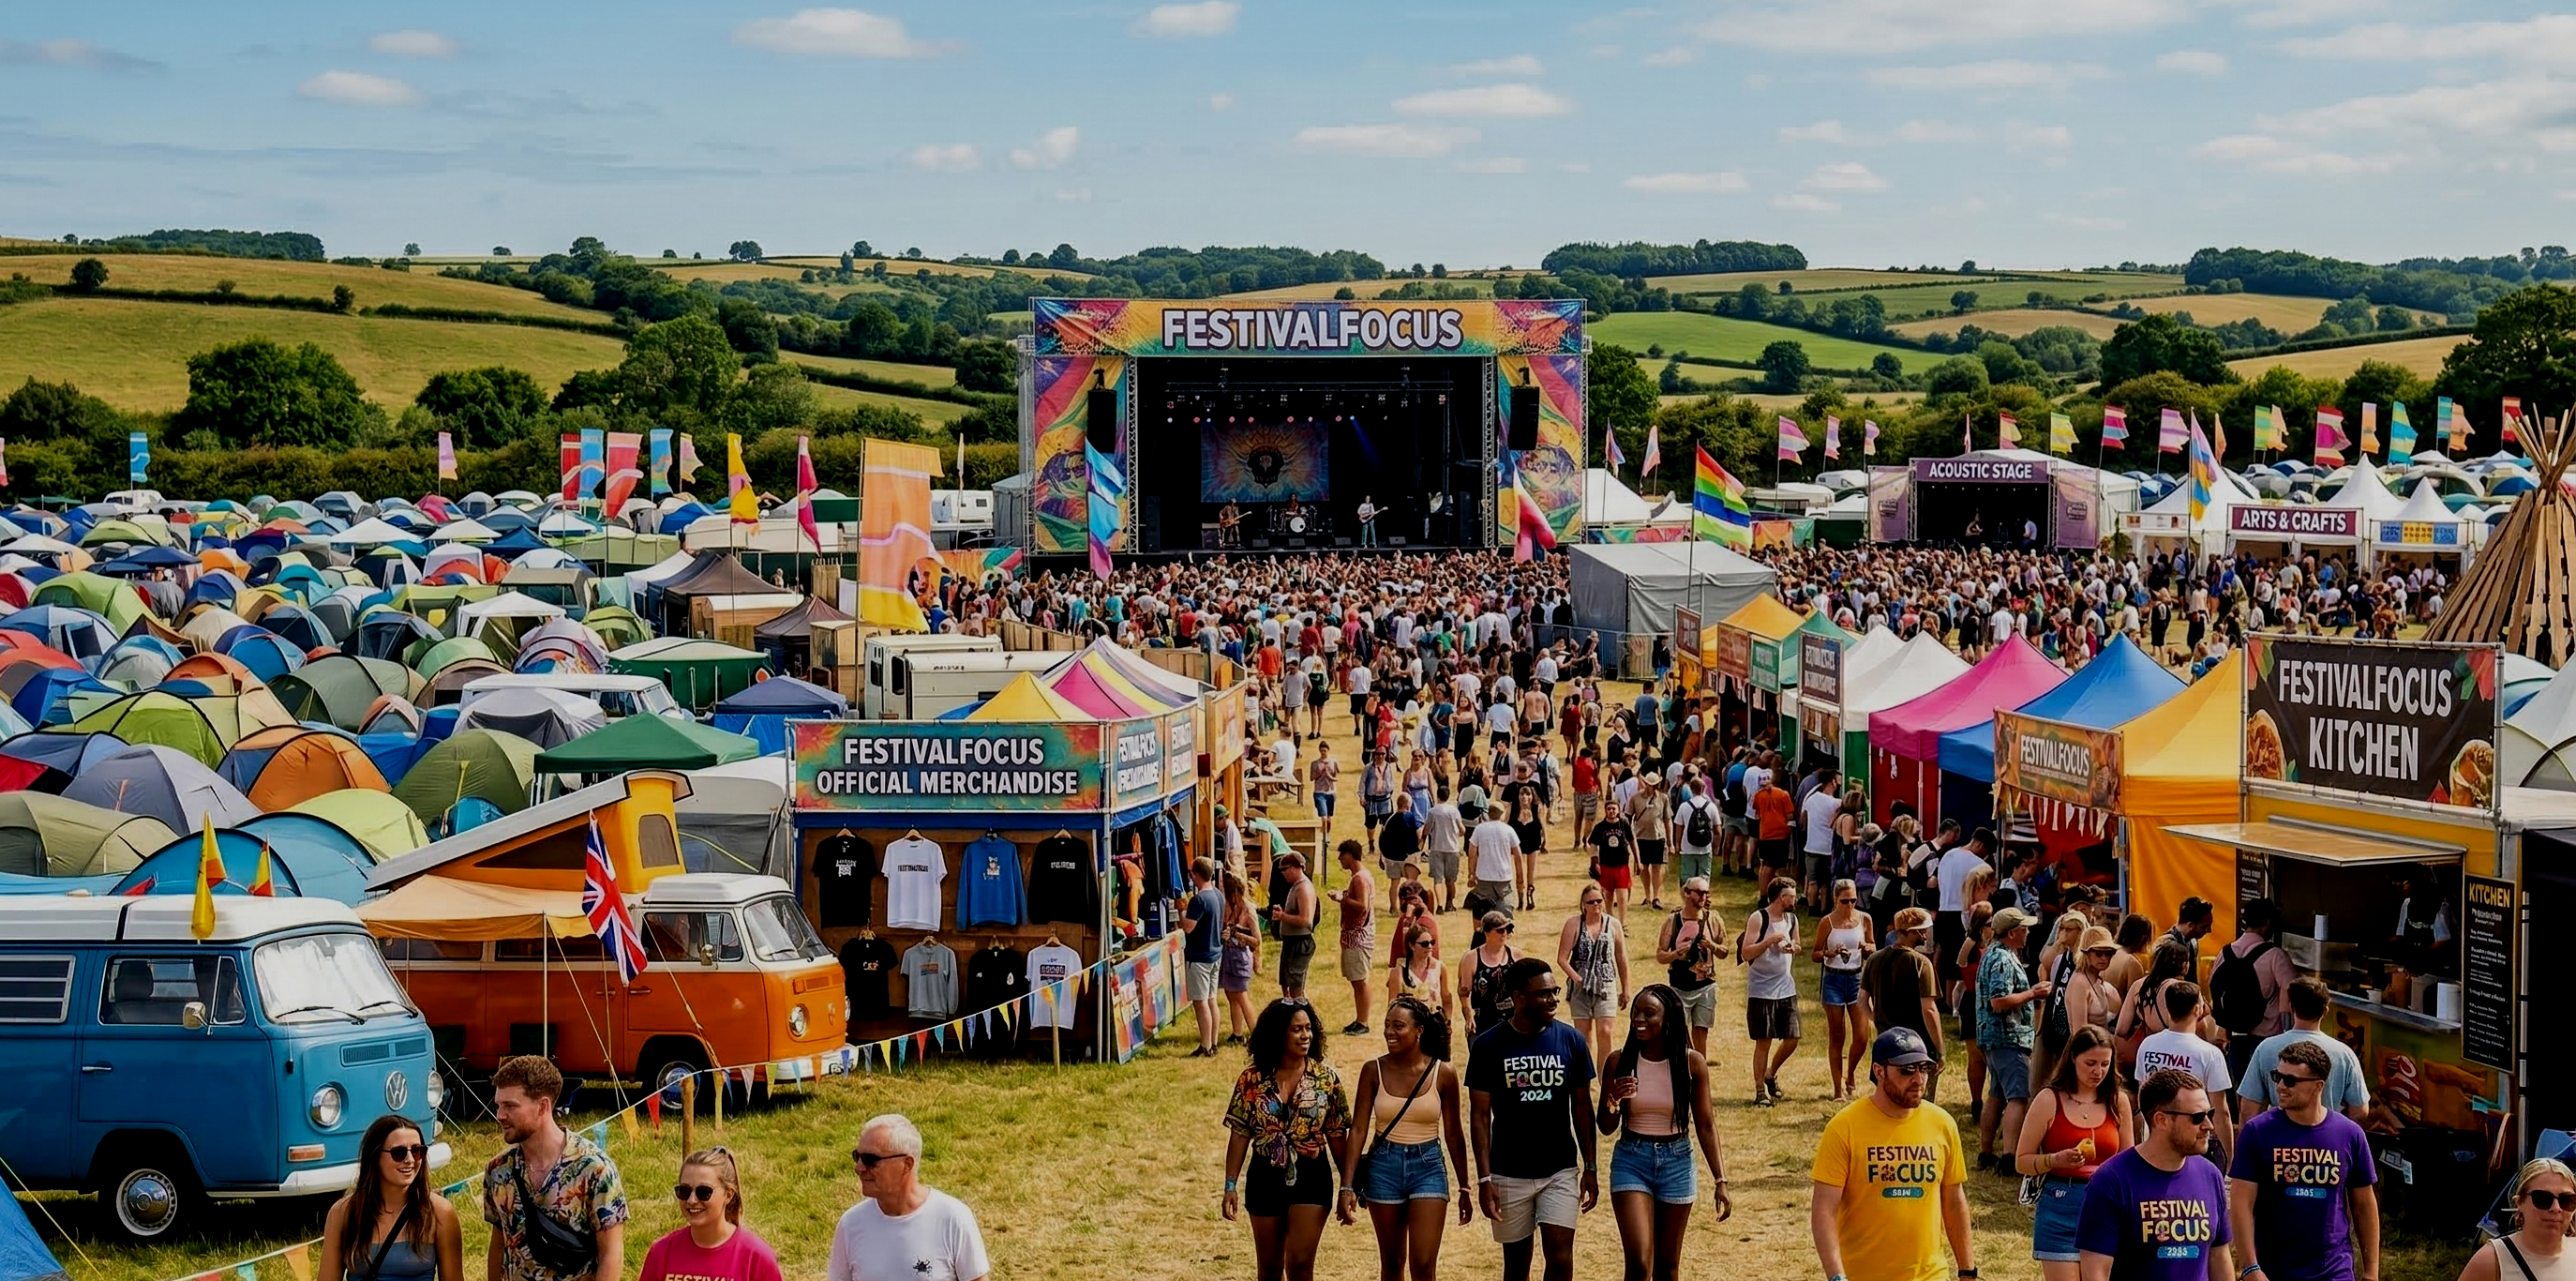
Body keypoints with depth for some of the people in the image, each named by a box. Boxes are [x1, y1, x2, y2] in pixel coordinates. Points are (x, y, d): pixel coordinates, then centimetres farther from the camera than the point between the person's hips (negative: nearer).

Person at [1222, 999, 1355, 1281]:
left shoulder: (1326, 1078, -4)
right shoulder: (1253, 1079, -4)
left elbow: (1337, 1137, 1)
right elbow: (1239, 1135, -1)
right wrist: (1230, 1186, -6)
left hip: (1311, 1177, -1)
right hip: (1265, 1178, 1)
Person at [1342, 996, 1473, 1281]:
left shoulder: (1443, 1073, -5)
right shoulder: (1374, 1070, -4)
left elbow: (1453, 1133, 4)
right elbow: (1358, 1129, -5)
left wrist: (1464, 1187, 10)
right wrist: (1348, 1186, -11)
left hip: (1428, 1167, -1)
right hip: (1384, 1166, 1)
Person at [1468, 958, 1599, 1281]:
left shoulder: (1571, 1041, -2)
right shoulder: (1488, 1045, -7)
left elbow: (1582, 1108, 6)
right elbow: (1481, 1116, -4)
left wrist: (1591, 1168, 5)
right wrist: (1484, 1178, -9)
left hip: (1560, 1172, 1)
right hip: (1509, 1175, -1)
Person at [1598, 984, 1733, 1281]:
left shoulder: (1692, 1063, -7)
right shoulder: (1619, 1062, -7)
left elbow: (1706, 1125, 0)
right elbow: (1606, 1127, 1)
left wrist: (1721, 1181, -4)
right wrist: (1614, 1100, -21)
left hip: (1677, 1163, 1)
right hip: (1631, 1161, -1)